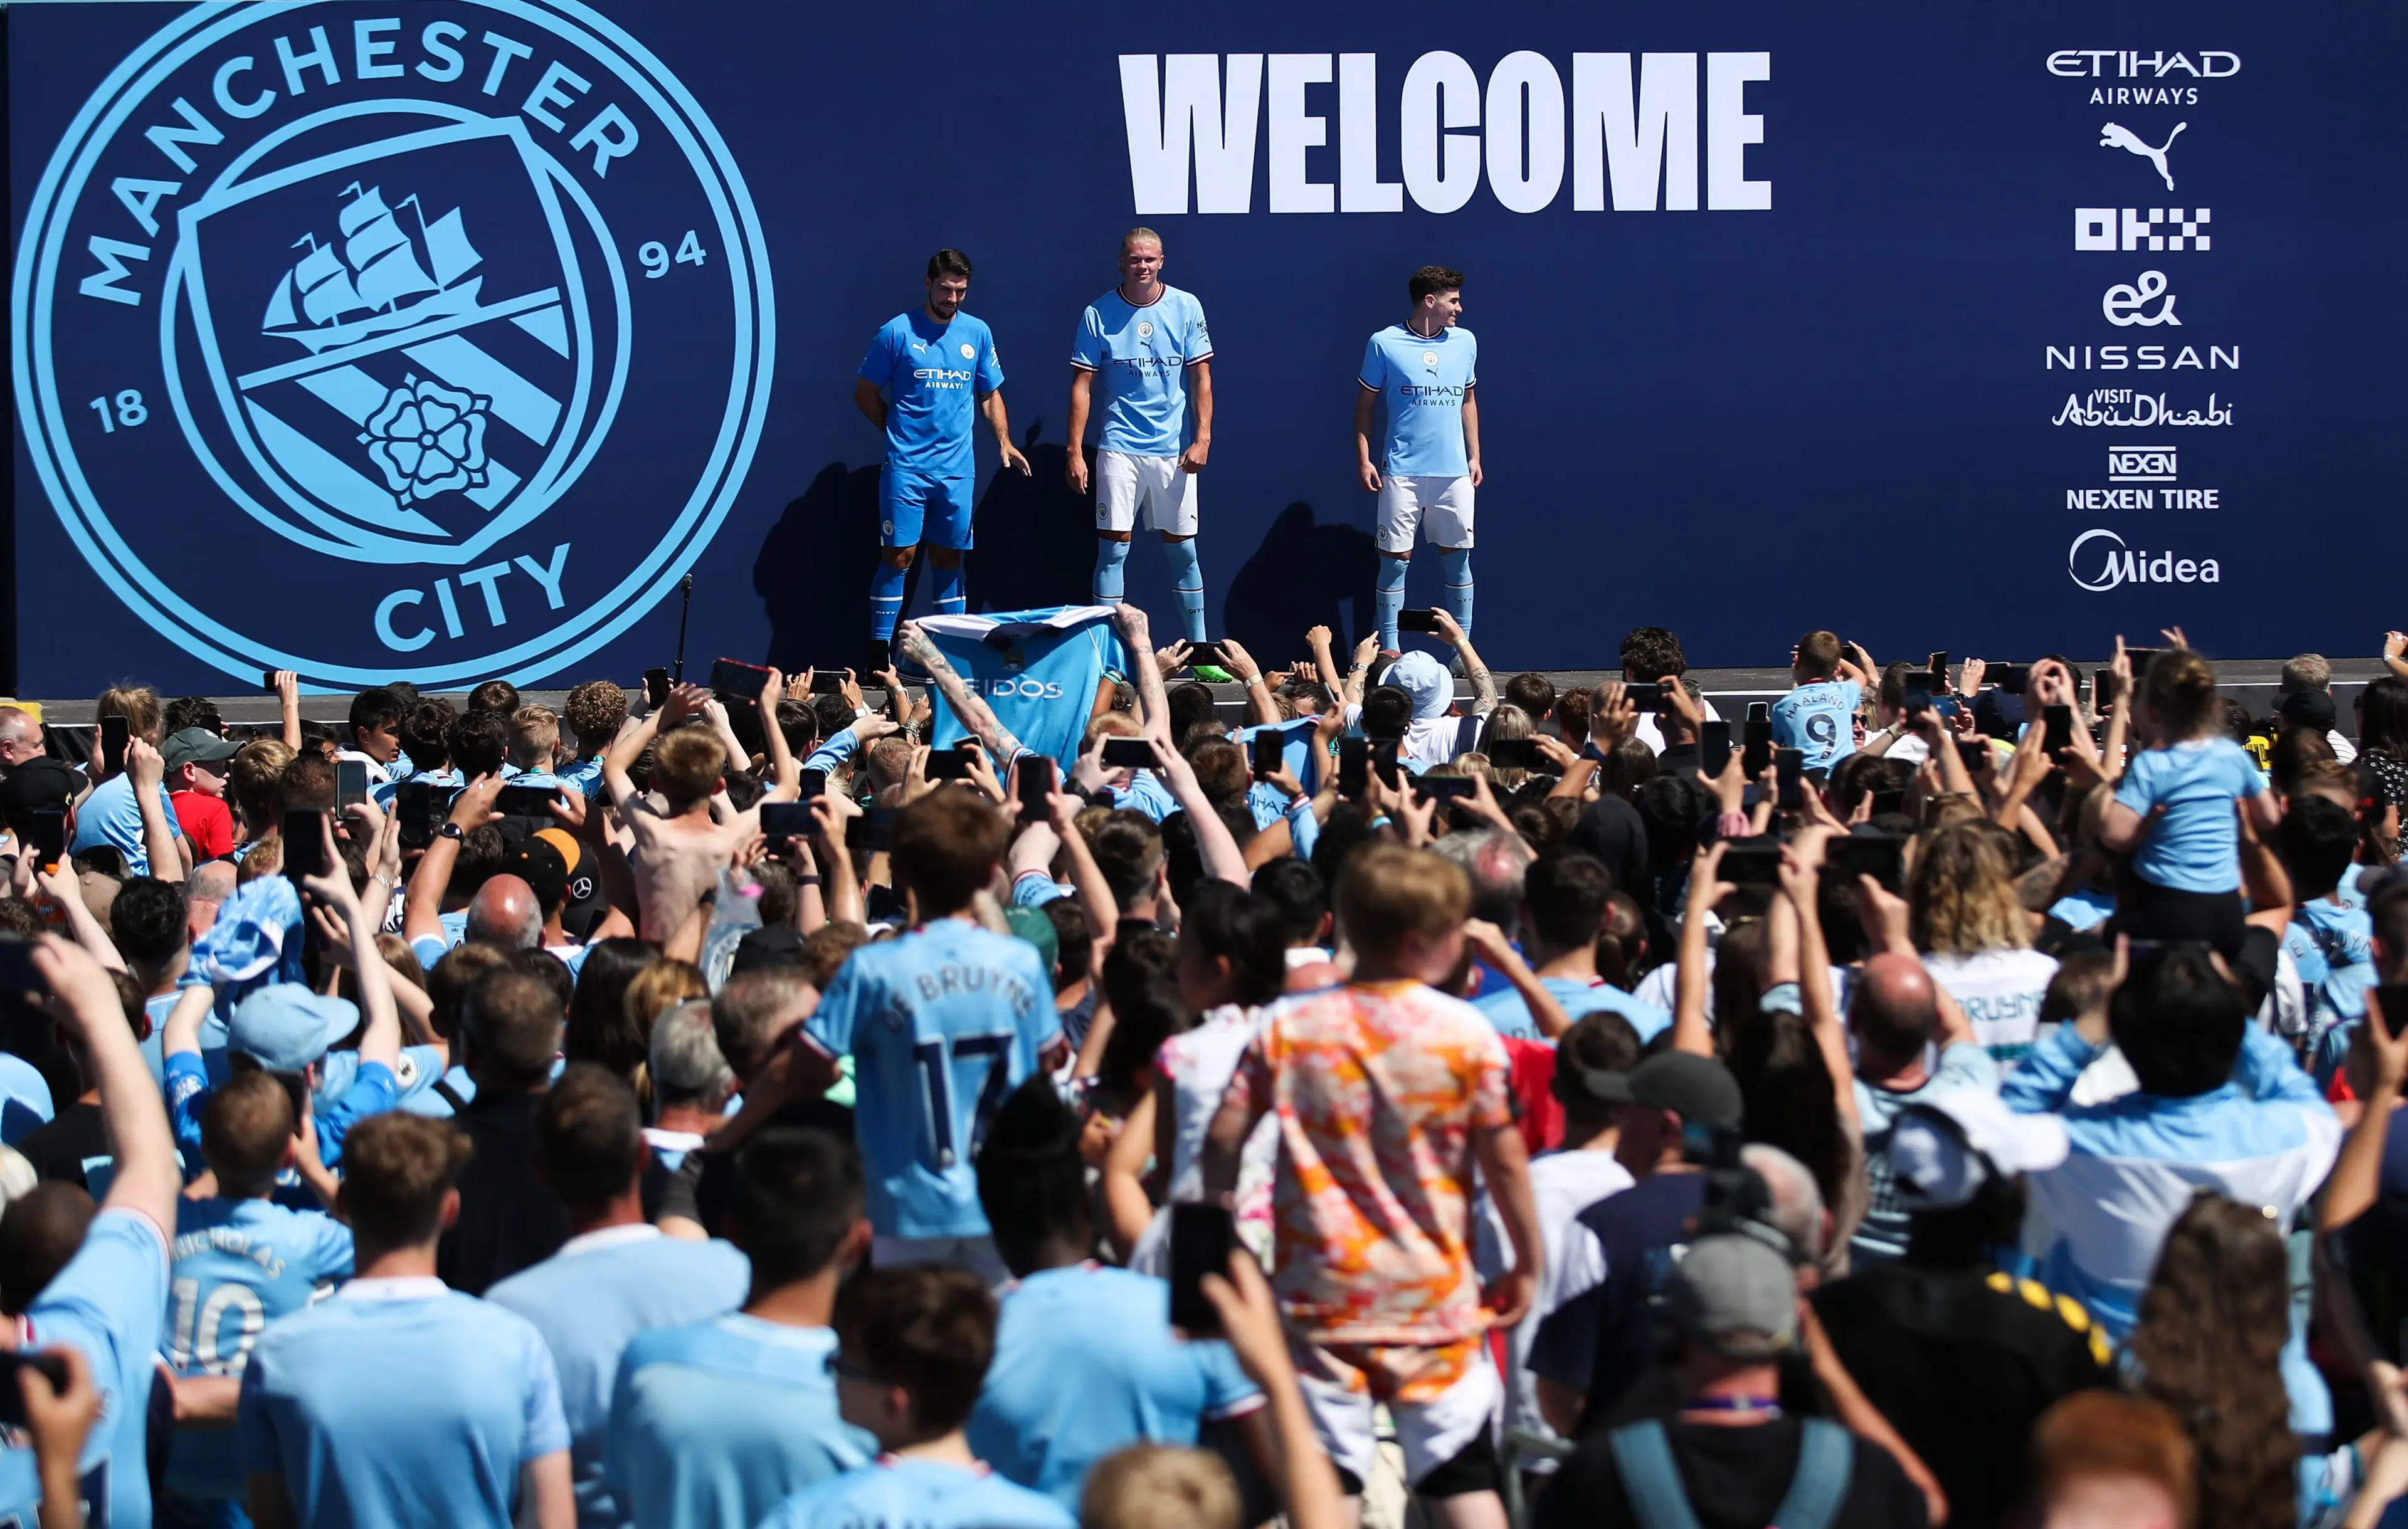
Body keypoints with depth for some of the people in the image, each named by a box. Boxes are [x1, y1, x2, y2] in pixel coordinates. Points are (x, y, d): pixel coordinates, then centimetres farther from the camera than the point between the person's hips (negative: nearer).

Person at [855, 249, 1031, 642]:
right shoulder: (897, 332, -4)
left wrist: (1004, 442, 1)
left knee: (948, 557, 9)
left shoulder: (978, 333, 8)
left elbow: (990, 394, 15)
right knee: (899, 554, -6)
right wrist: (901, 431, 0)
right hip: (906, 466, -4)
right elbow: (865, 394, 4)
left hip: (957, 468, 4)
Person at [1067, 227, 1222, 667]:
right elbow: (1082, 385, 1)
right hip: (1119, 447, -1)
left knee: (1182, 549, 7)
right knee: (1113, 548, -4)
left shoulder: (1187, 308, 2)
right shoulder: (1098, 314, -1)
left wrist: (1202, 438, -7)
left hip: (1175, 449, 1)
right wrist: (1075, 451, -4)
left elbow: (1201, 378, 3)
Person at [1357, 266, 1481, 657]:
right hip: (1402, 473, -3)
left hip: (1454, 472, 3)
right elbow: (1365, 404, 4)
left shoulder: (1465, 342, 9)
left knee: (1458, 558, 5)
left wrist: (1475, 456, 14)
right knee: (1396, 560, -2)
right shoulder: (1384, 344, -2)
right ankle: (1389, 651, 4)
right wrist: (1364, 460, -2)